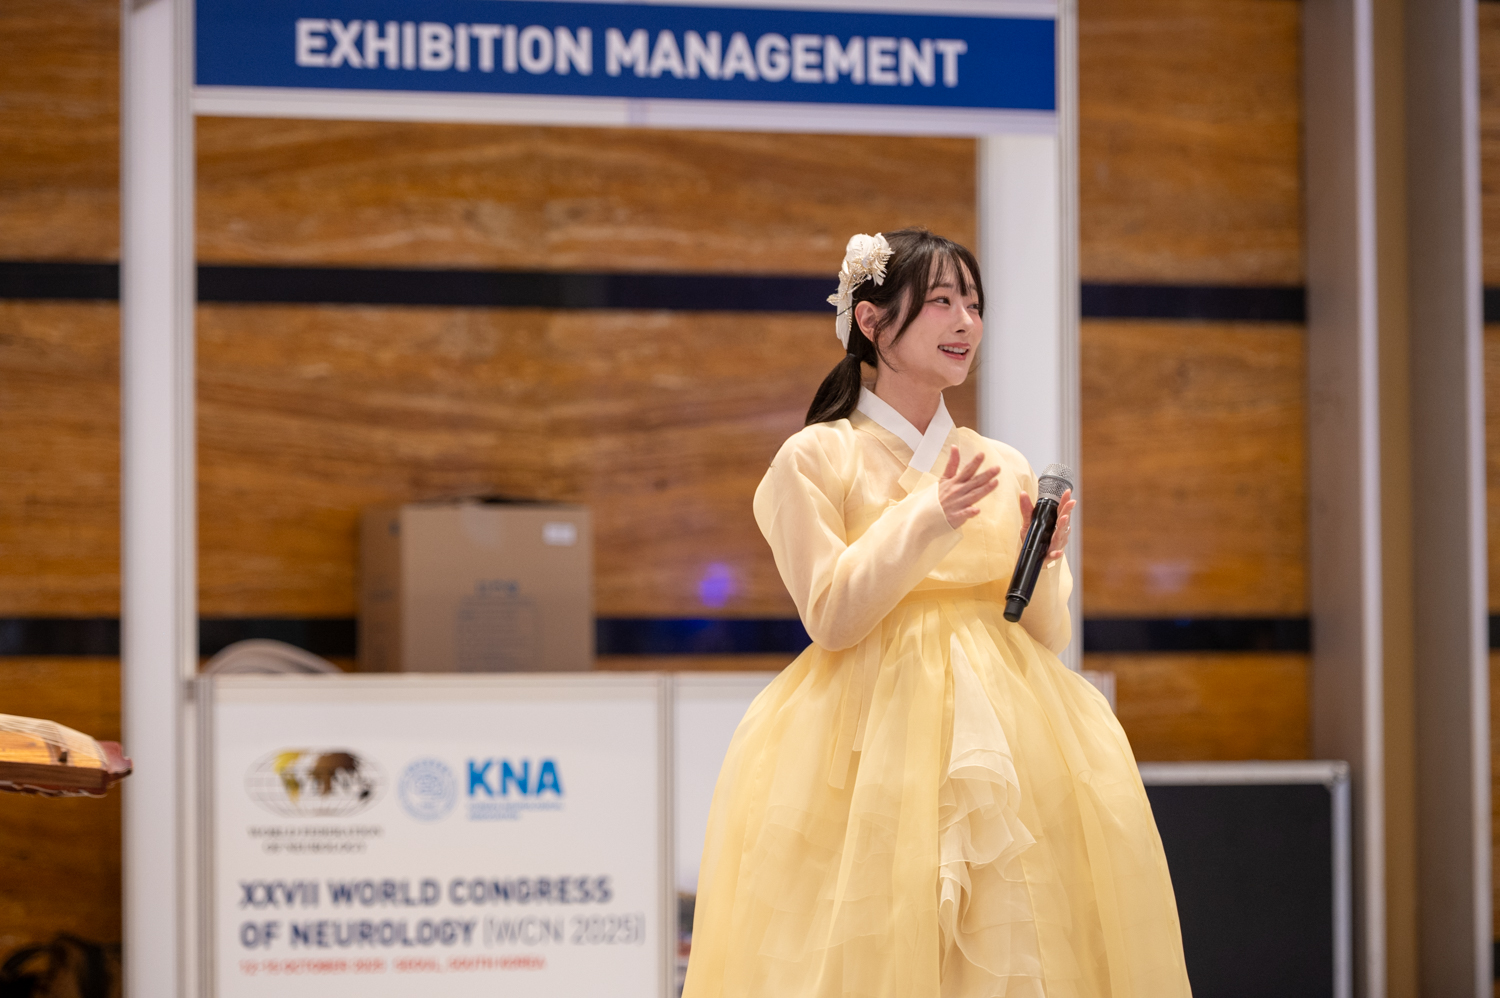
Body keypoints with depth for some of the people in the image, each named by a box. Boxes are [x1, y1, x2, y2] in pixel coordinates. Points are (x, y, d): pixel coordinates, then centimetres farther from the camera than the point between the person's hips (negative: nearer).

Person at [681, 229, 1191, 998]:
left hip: (1001, 727, 4)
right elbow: (831, 618, -8)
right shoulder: (816, 459, 1)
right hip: (871, 743, -4)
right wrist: (927, 522, -17)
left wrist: (1040, 563, -8)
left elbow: (1045, 639, 11)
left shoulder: (1004, 468, 12)